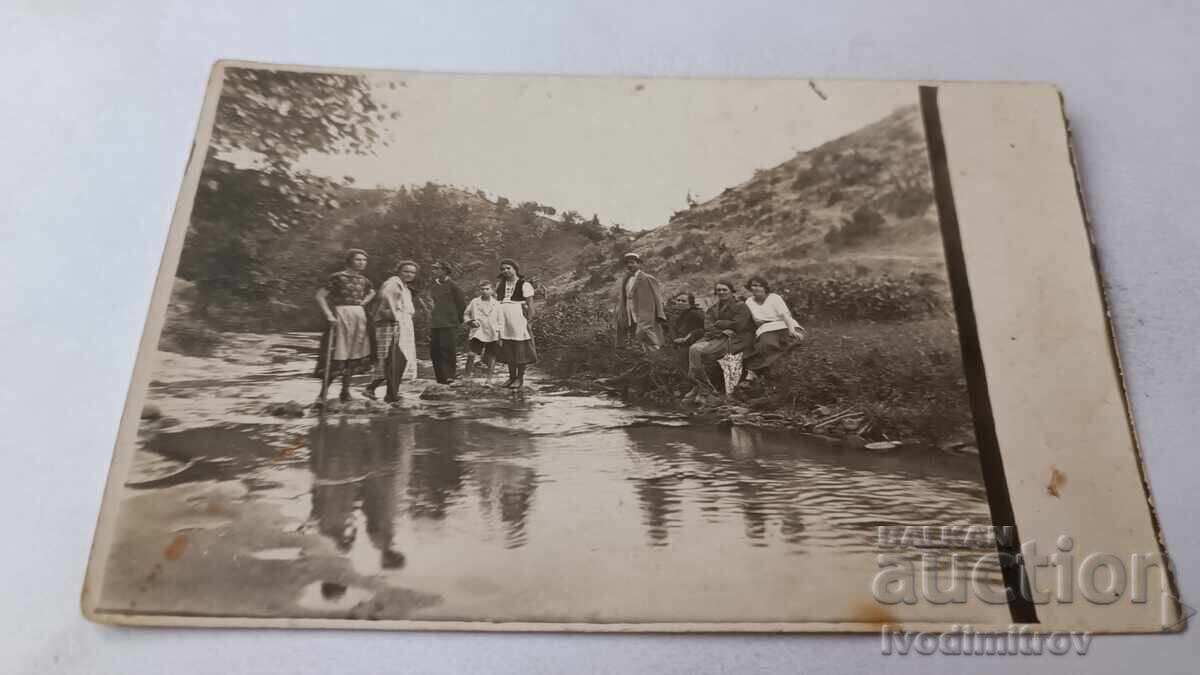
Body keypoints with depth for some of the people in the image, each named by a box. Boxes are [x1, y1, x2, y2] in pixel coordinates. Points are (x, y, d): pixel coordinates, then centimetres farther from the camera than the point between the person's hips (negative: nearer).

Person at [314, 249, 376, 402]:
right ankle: (323, 392, 0)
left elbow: (372, 292, 32)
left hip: (359, 318, 6)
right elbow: (320, 296, -10)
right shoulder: (337, 277, -8)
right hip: (340, 317, -6)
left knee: (353, 355, 7)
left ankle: (345, 391, 16)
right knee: (336, 356, -8)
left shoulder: (363, 280, 10)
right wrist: (329, 316, -17)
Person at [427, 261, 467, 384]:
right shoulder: (433, 286, 13)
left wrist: (457, 318, 5)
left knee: (448, 351, -6)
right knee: (434, 351, 5)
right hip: (434, 324, 7)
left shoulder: (452, 286, -5)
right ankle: (440, 375, 13)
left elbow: (462, 303, -2)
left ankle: (449, 376, 2)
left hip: (449, 324, -6)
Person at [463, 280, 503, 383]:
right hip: (478, 333, -1)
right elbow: (465, 315, 14)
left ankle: (489, 378, 21)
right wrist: (471, 322, -6)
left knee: (491, 356, 6)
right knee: (471, 354, -14)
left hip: (493, 335, 1)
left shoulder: (496, 304, 5)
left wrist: (500, 335, 1)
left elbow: (500, 321, 8)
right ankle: (467, 375, 3)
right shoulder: (474, 302, 4)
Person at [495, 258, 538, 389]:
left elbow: (530, 305, -8)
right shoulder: (500, 285, 13)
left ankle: (520, 378, 6)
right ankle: (512, 376, 20)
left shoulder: (524, 285, -5)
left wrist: (528, 321, -13)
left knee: (520, 350, -2)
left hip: (518, 320, -6)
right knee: (507, 350, 10)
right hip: (503, 322, 6)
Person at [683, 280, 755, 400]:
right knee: (693, 349, -21)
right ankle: (699, 384, -17)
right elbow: (708, 327, 4)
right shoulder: (712, 309, 19)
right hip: (714, 337, 7)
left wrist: (718, 324, -1)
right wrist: (722, 331, -15)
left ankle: (700, 387, -15)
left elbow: (738, 326, -10)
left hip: (733, 340, -6)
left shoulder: (740, 307, 3)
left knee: (700, 351, -26)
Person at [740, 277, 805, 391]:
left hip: (784, 326, -2)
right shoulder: (749, 302, 14)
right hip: (766, 330, 2)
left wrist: (791, 330, -26)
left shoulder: (774, 298, 2)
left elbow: (785, 314, -10)